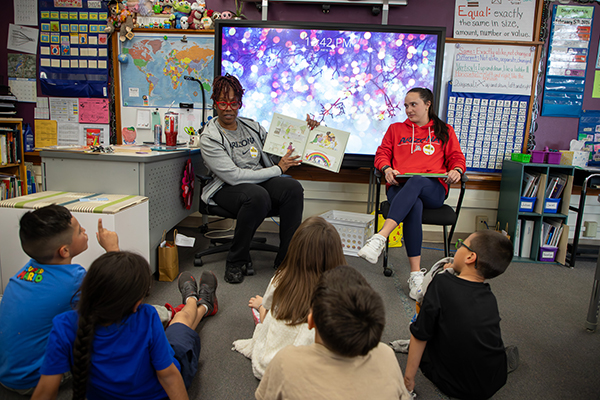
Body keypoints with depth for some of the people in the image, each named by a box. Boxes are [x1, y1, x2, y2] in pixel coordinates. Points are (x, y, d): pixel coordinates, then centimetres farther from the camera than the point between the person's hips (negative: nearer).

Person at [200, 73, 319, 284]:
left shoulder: (251, 126, 12)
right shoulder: (209, 138, -7)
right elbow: (234, 176, -17)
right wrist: (278, 169, -16)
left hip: (261, 181, 5)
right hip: (227, 189, -5)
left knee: (292, 187, -24)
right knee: (258, 196, -38)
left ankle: (285, 259, -16)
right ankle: (236, 262, -18)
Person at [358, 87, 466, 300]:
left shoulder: (444, 131, 26)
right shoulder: (395, 129, 27)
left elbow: (456, 157, 19)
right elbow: (382, 153, 18)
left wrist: (457, 170, -5)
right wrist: (387, 168, -5)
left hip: (433, 189, 0)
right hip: (400, 187, 1)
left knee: (417, 180, -39)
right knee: (414, 207, -37)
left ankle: (380, 237, -53)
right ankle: (416, 274, -38)